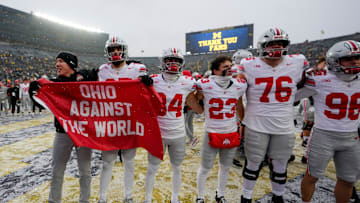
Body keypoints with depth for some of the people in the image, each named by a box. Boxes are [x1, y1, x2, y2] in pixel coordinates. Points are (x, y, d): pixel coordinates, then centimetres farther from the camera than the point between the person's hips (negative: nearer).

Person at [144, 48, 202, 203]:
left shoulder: (187, 83, -4)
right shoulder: (153, 81, -7)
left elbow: (198, 108, 2)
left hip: (178, 134, 2)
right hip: (157, 133, -1)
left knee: (177, 168, 18)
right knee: (152, 168, 13)